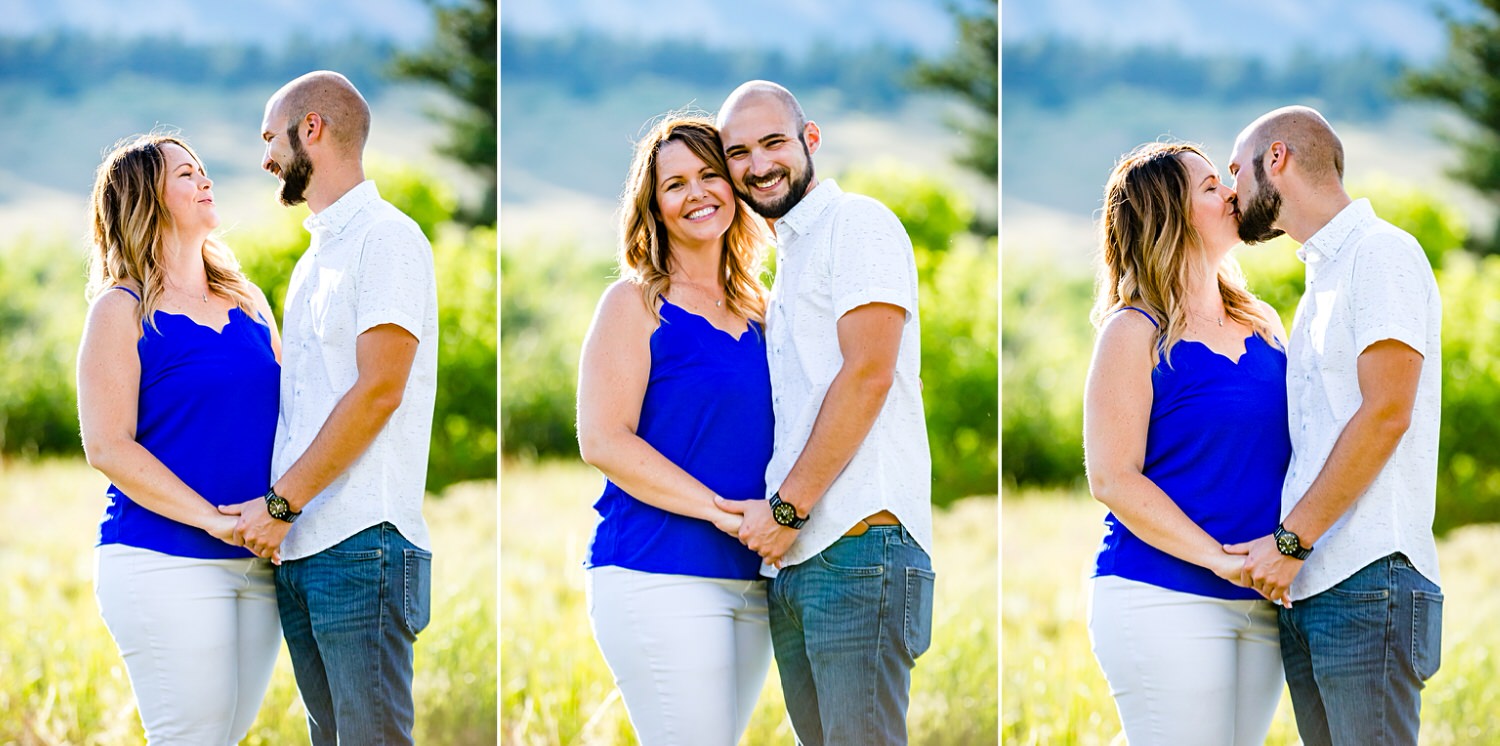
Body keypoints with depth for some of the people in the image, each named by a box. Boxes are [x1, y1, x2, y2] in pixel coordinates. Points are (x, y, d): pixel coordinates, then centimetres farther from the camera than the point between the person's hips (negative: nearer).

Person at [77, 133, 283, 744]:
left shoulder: (249, 301, 15)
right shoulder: (121, 309, -3)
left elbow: (286, 415, 17)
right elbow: (109, 447, -10)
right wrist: (213, 519, -18)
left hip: (258, 559, 6)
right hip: (165, 565, -6)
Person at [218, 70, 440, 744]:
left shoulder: (387, 238, -6)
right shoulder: (314, 259, 23)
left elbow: (377, 391, -14)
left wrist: (279, 503, -13)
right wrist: (273, 512, 11)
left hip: (360, 542, -9)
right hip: (295, 546, 9)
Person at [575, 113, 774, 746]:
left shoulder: (756, 313, 16)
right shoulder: (636, 302, -2)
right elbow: (604, 440, -11)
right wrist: (724, 512, -18)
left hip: (750, 580, 7)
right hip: (660, 575, -6)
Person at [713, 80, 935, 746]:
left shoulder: (858, 224, -2)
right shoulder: (788, 256, 26)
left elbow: (869, 374, -13)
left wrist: (787, 509, -11)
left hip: (858, 543, -9)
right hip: (792, 555, 9)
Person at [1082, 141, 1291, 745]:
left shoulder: (1263, 324, 13)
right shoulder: (1136, 332, -6)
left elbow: (1297, 446, 18)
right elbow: (1113, 478, -11)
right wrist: (1220, 558, -18)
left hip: (1262, 603, 6)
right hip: (1165, 601, -6)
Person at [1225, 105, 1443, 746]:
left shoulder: (1380, 251, -4)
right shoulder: (1321, 278, 24)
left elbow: (1386, 413, -13)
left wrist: (1290, 541, -14)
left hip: (1366, 584, -9)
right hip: (1304, 591, 9)